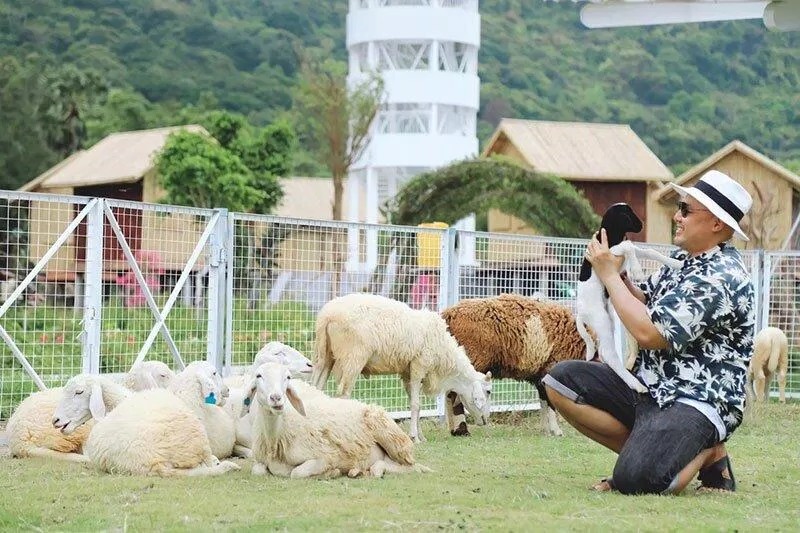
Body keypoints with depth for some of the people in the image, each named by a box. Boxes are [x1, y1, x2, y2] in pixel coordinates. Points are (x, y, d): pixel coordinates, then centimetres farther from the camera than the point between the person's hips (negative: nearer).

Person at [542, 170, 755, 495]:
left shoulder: (719, 278, -20)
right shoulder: (684, 259, 11)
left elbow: (649, 333, -23)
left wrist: (610, 275, -13)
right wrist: (617, 272, -1)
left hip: (696, 402, -9)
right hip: (649, 386, 9)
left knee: (636, 480, -31)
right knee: (559, 381, -3)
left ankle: (707, 453, 1)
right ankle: (644, 450, 1)